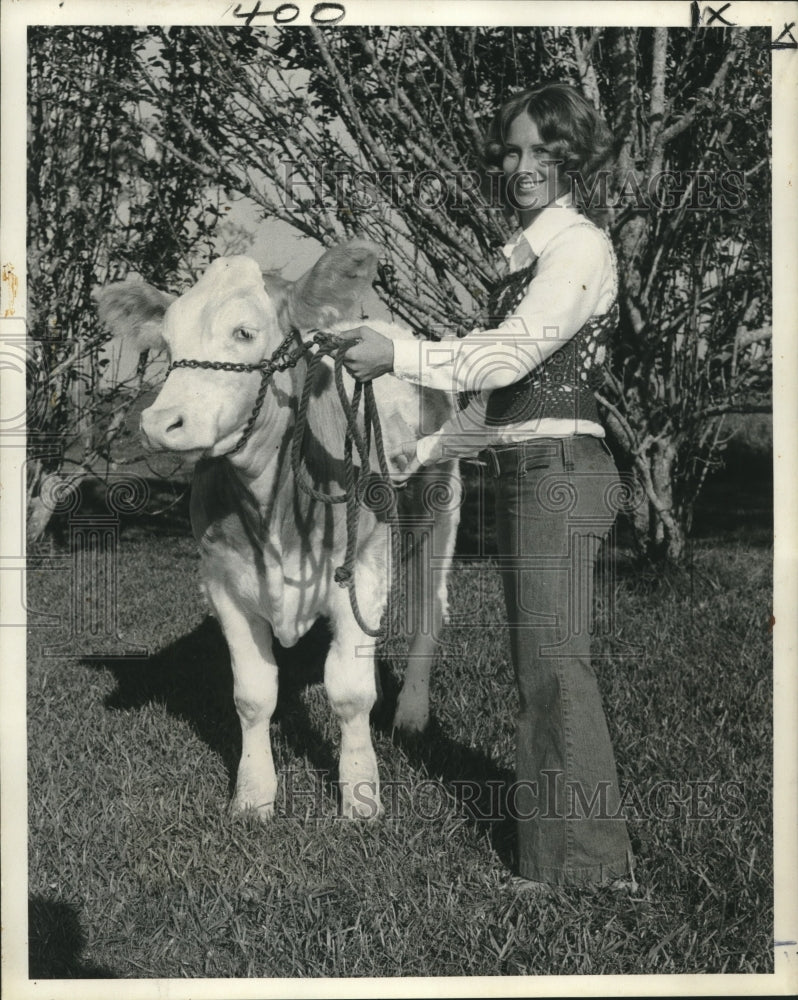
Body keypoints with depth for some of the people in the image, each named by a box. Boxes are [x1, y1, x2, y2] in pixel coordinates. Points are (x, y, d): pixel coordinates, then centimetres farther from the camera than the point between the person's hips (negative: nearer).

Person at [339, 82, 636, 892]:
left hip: (560, 469, -10)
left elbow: (512, 353, -18)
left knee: (556, 670, -8)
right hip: (523, 474, 10)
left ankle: (593, 864, 0)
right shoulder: (527, 255, 20)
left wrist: (398, 356, -22)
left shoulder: (579, 249, -8)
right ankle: (546, 855, 23)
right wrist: (429, 449, 23)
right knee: (537, 670, 13)